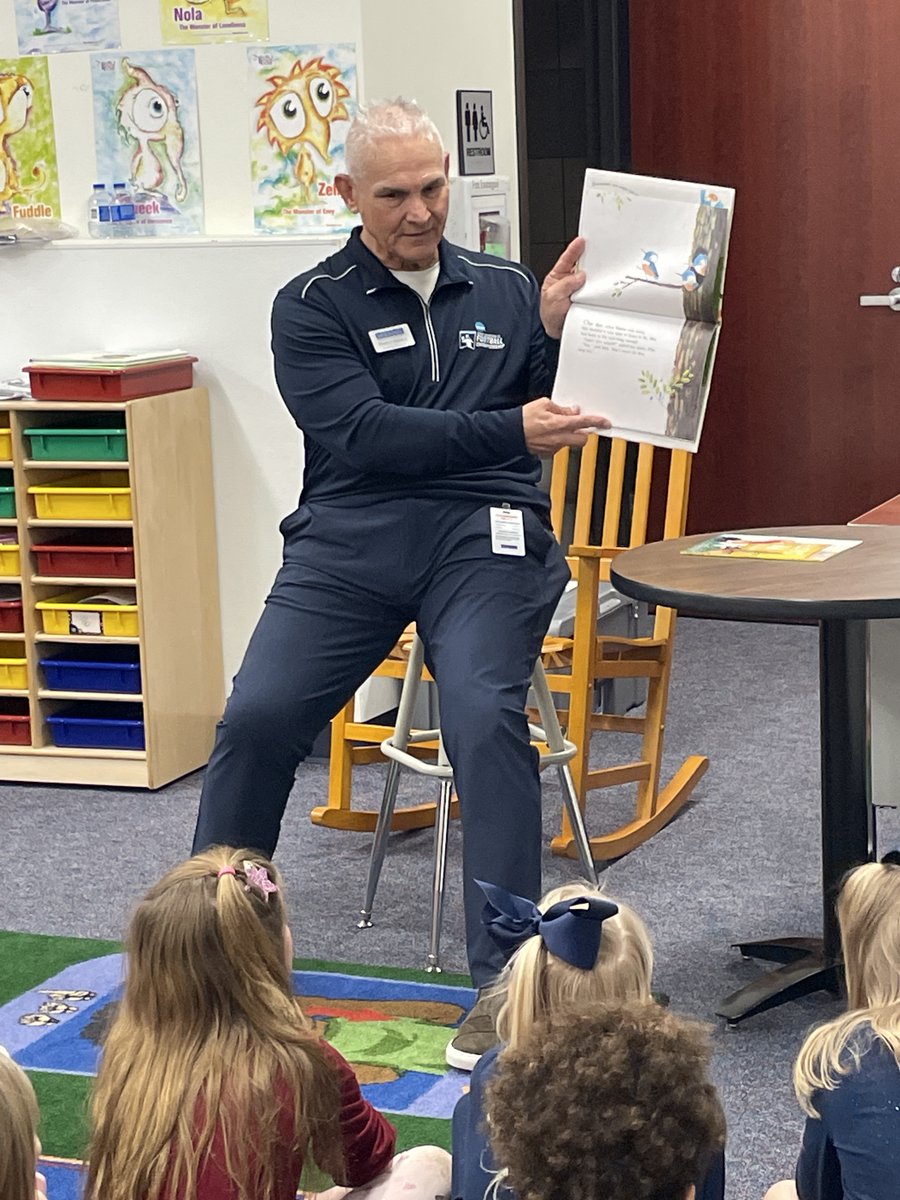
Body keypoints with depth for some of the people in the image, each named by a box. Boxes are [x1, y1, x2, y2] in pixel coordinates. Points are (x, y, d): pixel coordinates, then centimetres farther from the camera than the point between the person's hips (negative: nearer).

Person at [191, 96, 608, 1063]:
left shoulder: (504, 292, 16)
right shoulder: (311, 307, 7)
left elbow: (562, 417, 14)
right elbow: (362, 434, -8)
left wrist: (555, 330, -4)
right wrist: (509, 430, -15)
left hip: (481, 535, 0)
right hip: (351, 538, 0)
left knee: (487, 718, -26)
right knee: (257, 717, -17)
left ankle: (504, 980, -19)